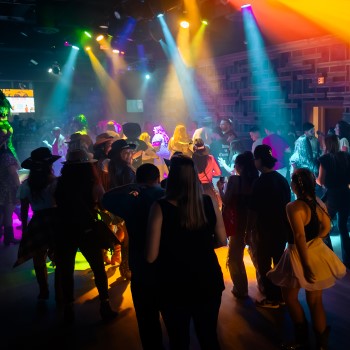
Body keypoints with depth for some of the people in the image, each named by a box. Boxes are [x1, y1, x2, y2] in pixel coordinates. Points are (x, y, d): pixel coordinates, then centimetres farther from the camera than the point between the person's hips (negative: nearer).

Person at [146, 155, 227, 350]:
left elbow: (151, 257, -16)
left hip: (174, 286, -3)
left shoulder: (161, 207, -19)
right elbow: (222, 241, 3)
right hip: (207, 281, 3)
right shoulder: (209, 203, -9)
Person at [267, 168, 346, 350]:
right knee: (316, 301, 16)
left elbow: (300, 236, -27)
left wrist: (305, 265, -25)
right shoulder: (318, 202, -1)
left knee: (290, 297, 16)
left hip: (300, 257, -7)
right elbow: (326, 227, 7)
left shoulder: (293, 207, -23)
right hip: (317, 252, 7)